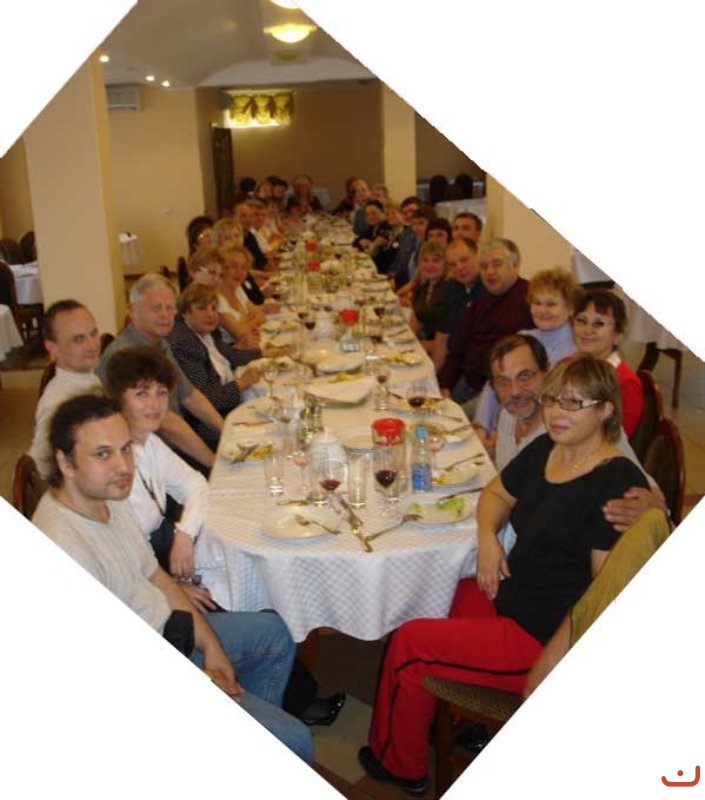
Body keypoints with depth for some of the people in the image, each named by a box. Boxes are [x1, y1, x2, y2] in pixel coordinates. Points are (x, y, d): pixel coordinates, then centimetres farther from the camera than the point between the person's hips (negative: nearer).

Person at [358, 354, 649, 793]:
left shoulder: (617, 481, -22)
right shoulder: (544, 450, 3)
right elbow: (496, 494, 19)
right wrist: (488, 537, -2)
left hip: (541, 640, -9)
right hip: (512, 599, 9)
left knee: (410, 642, -2)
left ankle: (401, 766, 26)